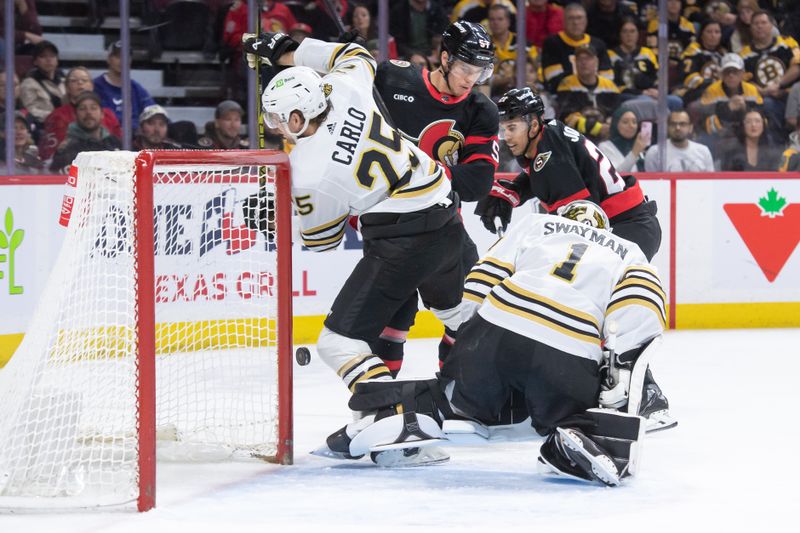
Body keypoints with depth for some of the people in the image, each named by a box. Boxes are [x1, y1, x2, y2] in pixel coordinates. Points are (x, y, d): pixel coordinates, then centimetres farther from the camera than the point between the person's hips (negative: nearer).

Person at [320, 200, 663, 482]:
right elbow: (642, 300, 4)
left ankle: (385, 418, 5)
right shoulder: (628, 252, 26)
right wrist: (623, 364, 1)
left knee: (453, 399, 23)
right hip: (569, 361, -2)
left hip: (497, 332, 2)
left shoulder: (535, 224, 28)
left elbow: (483, 279, 17)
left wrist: (469, 343, 24)